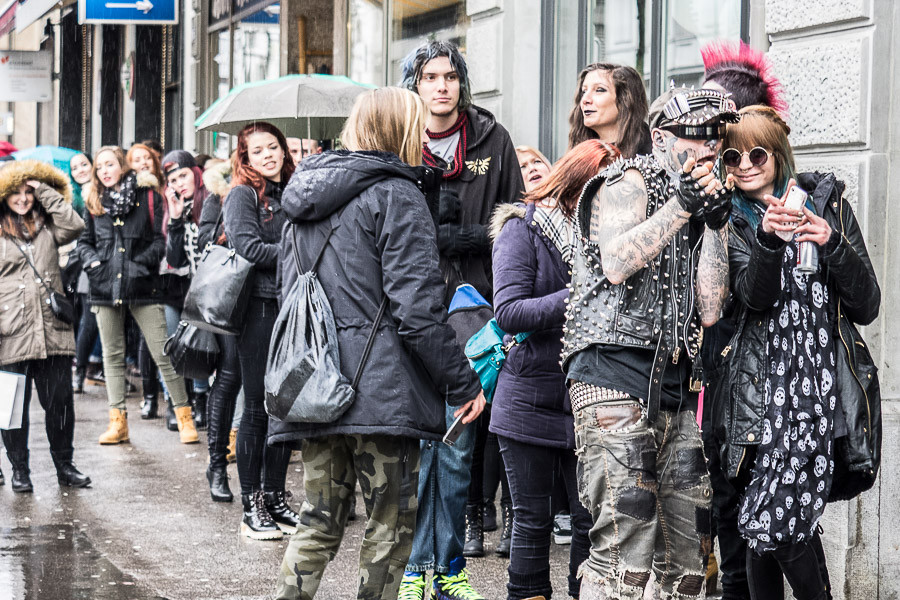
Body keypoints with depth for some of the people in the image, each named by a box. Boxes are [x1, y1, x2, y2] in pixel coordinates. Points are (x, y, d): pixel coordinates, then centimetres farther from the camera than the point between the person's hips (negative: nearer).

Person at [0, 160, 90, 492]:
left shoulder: (46, 227, 14)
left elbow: (75, 225, -5)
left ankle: (64, 465, 16)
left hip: (53, 330, 3)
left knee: (60, 401, 5)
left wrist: (45, 191, 1)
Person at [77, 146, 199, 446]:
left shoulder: (147, 195, 2)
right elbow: (84, 241, 18)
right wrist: (92, 261, -1)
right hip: (105, 286, 4)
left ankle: (184, 417, 1)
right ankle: (118, 422, 12)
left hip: (142, 286, -4)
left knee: (163, 353, -6)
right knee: (113, 355, 7)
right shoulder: (95, 202, 12)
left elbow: (161, 238, -1)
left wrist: (143, 262, -14)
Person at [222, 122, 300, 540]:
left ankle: (275, 496, 17)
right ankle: (251, 505, 4)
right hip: (260, 307, -6)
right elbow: (249, 247, -13)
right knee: (258, 407, -3)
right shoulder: (243, 195, -1)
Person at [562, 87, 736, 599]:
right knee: (626, 548, -16)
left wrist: (715, 225, 2)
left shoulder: (708, 206, 20)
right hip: (616, 371, -8)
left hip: (675, 381, 8)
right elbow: (615, 264, -20)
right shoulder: (630, 182, 0)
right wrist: (682, 205, -17)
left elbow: (709, 310, 10)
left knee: (689, 553, 6)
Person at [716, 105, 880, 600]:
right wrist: (768, 238, -26)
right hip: (764, 389, 2)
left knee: (775, 522, -14)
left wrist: (833, 245, -10)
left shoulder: (828, 203, 11)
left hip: (825, 384, -1)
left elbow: (867, 307, 5)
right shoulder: (730, 221, 11)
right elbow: (754, 296, -8)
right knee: (766, 525, -2)